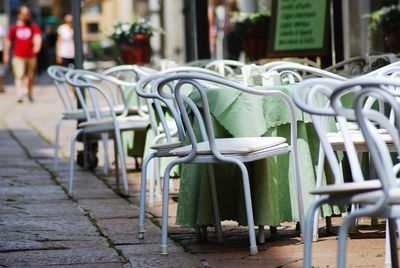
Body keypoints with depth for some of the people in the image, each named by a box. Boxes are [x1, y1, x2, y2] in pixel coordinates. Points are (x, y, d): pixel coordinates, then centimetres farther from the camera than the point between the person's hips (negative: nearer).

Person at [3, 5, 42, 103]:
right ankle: (19, 95, -22)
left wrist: (37, 45, -32)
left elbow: (38, 36, -10)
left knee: (30, 76, 9)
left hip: (31, 56, 1)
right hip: (18, 57, -1)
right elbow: (8, 41, 12)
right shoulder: (14, 27, 6)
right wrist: (6, 54, 11)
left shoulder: (33, 26, 6)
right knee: (19, 75, -14)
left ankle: (30, 94, 25)